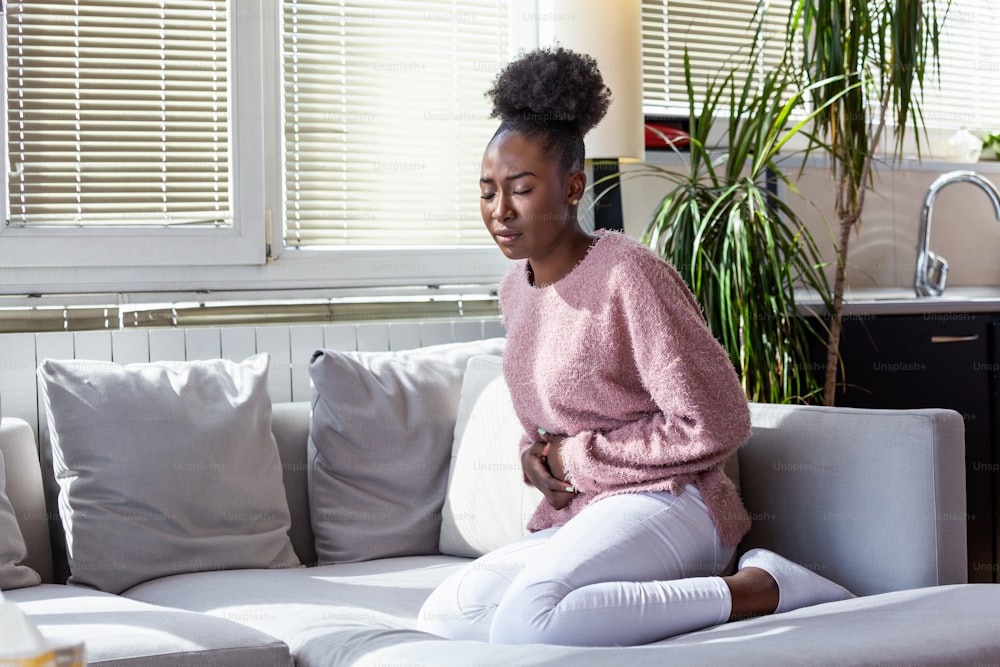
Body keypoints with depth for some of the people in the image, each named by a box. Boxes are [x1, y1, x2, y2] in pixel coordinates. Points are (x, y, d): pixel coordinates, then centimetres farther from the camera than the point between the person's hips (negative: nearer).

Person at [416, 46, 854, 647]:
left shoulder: (629, 277, -14)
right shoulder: (516, 289, 13)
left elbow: (718, 426, -16)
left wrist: (574, 457, -9)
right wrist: (535, 453, 5)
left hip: (661, 502, -9)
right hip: (569, 520, 9)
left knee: (522, 624, -33)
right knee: (443, 616, -15)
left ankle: (756, 590, -19)